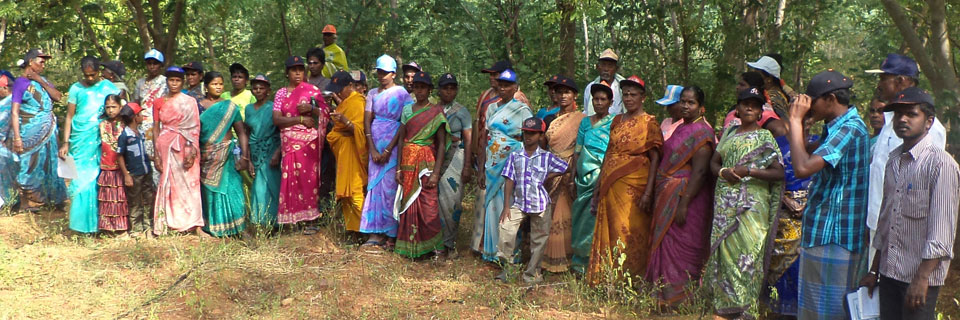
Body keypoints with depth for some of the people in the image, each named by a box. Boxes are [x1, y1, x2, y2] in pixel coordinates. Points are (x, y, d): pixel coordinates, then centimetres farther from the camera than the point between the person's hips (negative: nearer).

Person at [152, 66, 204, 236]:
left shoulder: (189, 102, 4)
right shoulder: (159, 102, 10)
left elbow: (195, 128, -2)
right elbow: (156, 129, 9)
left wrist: (192, 152, -13)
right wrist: (156, 154, 1)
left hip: (185, 147, -2)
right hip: (166, 147, 2)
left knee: (189, 184, -5)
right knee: (167, 183, 1)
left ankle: (195, 226, -8)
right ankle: (168, 225, 6)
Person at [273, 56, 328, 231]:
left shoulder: (312, 90, 8)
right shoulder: (281, 93, 12)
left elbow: (326, 114, 4)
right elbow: (276, 119, 1)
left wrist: (311, 109, -15)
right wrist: (301, 119, -9)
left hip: (309, 142, -2)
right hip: (289, 143, 2)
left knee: (308, 177, -7)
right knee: (291, 178, -4)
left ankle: (311, 220, -5)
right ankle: (294, 219, 0)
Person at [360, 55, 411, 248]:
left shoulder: (401, 94, -2)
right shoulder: (373, 94, 13)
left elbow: (404, 124, -8)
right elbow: (367, 121, 7)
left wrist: (388, 150, -13)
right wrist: (372, 149, -5)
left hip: (393, 145, -5)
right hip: (375, 145, 5)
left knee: (390, 187, -8)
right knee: (374, 186, 3)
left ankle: (391, 235, -5)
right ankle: (376, 234, 7)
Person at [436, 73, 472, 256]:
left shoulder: (462, 112, 7)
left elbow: (468, 140, 3)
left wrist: (467, 166, -4)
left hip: (456, 157, -1)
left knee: (453, 199, -6)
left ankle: (450, 243, 4)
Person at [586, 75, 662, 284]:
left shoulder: (649, 123, -3)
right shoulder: (617, 121, 14)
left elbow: (655, 159, -8)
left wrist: (648, 192, -16)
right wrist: (598, 186, 14)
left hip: (633, 186, -6)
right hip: (611, 185, 6)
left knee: (630, 234, -4)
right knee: (609, 232, 7)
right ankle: (608, 281, 16)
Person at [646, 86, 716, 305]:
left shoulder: (701, 132, -14)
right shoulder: (681, 128, 14)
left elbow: (699, 172, -21)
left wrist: (684, 204, -25)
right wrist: (660, 198, 16)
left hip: (686, 196, -9)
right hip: (668, 196, 9)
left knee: (681, 245, -3)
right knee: (667, 243, 13)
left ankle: (681, 295, 6)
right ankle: (668, 293, 22)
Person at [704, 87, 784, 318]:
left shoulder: (765, 137, 0)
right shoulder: (729, 133, 15)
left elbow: (779, 173, -6)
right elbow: (714, 162, 18)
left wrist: (748, 171, -16)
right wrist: (723, 172, -5)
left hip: (751, 206, -5)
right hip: (724, 204, 5)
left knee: (746, 254, -7)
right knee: (724, 253, 4)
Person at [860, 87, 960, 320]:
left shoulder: (941, 164, -12)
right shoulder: (894, 159, 11)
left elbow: (941, 231, -16)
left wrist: (921, 279, -18)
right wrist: (874, 270, 17)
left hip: (921, 275, -7)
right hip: (889, 272, 7)